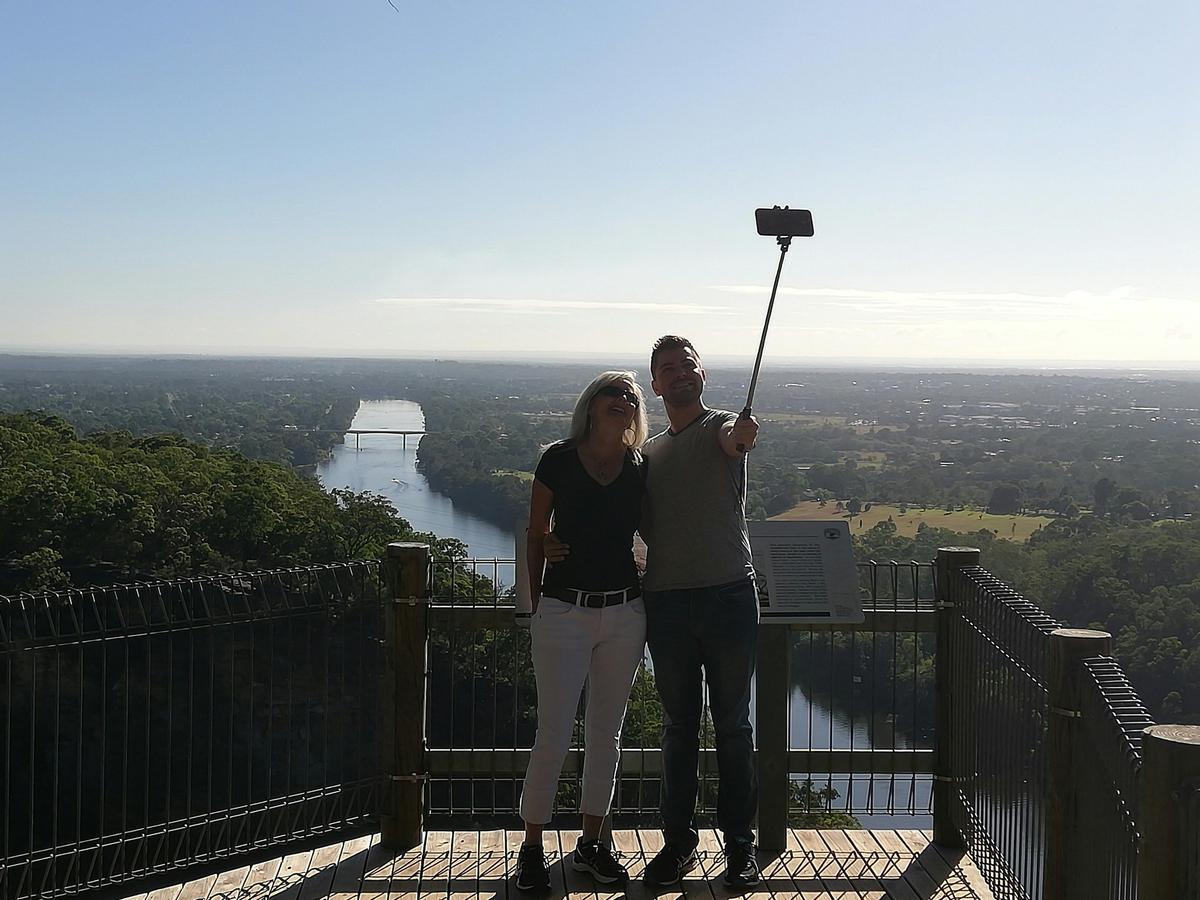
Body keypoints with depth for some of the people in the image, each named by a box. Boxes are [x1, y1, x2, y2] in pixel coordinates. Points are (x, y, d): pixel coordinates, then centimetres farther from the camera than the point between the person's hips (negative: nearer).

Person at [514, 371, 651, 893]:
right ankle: (532, 849, 9)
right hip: (564, 610, -3)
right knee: (554, 734, -4)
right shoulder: (559, 460, -3)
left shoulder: (640, 469, 4)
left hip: (624, 613, 3)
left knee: (605, 733, 11)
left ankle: (591, 845, 23)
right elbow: (535, 536, 4)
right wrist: (536, 606, 5)